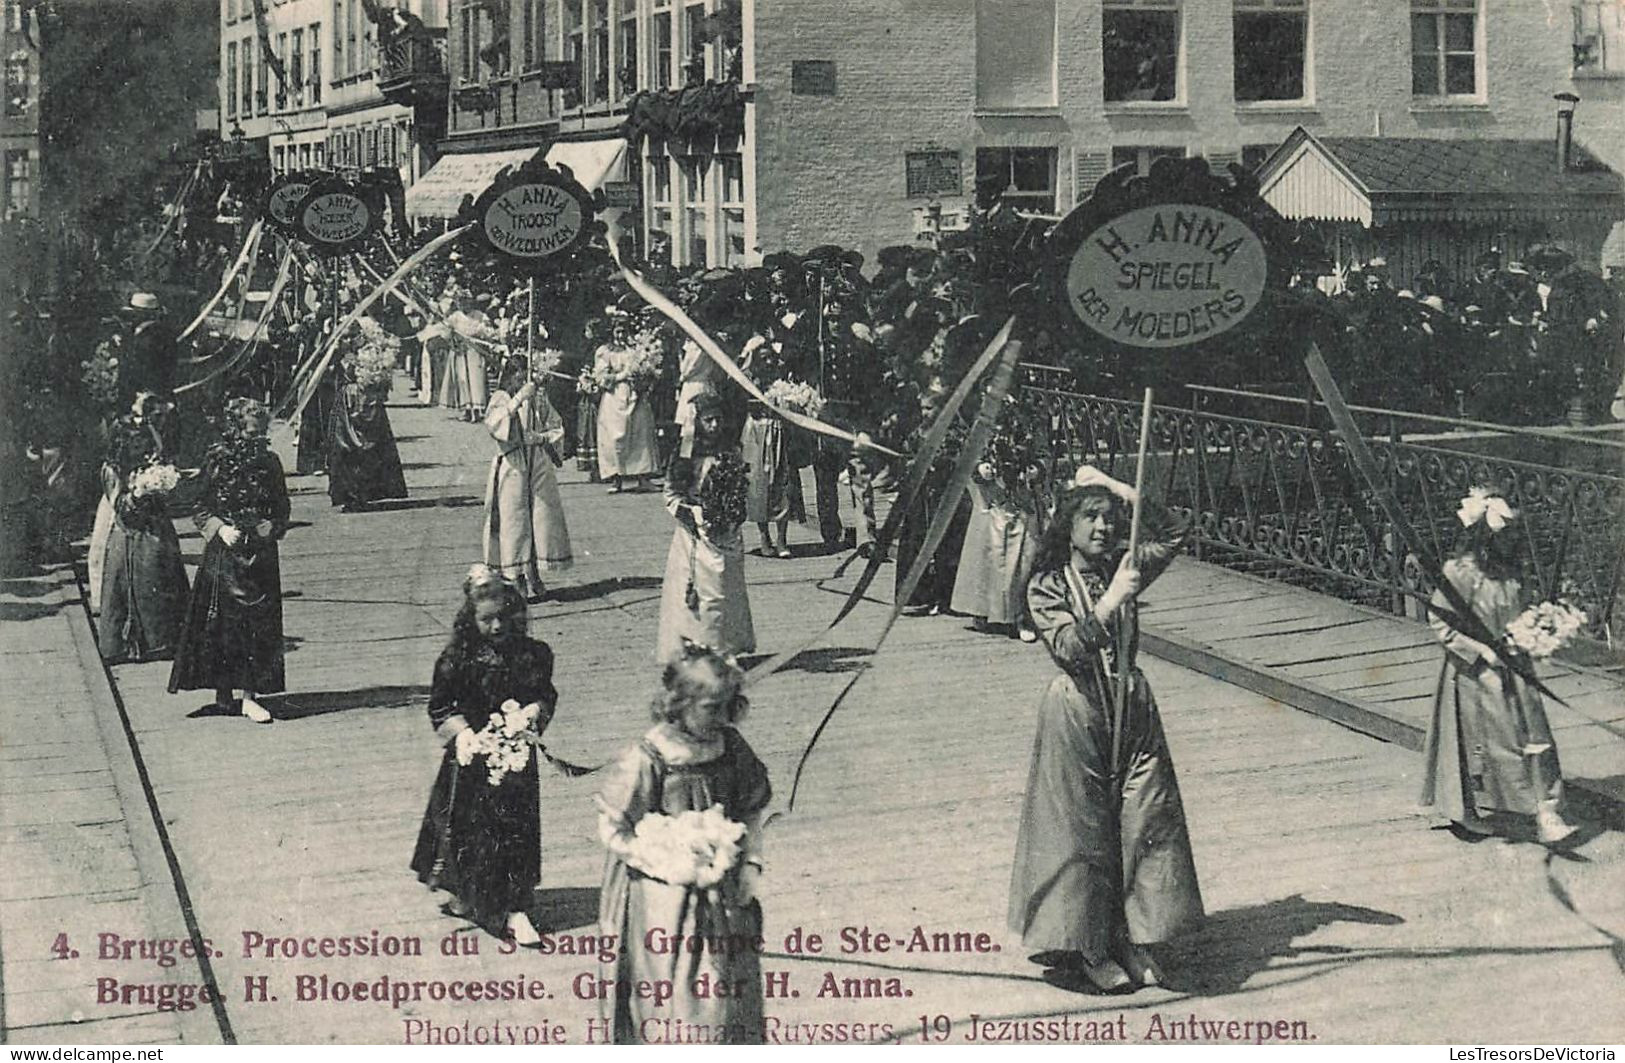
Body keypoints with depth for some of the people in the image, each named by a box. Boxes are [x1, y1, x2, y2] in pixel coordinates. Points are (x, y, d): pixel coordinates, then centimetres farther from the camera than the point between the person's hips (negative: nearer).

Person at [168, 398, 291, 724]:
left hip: (260, 552, 2)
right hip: (223, 551, -2)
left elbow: (282, 511, 12)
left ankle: (246, 691, 2)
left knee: (259, 621, -2)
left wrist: (270, 528, -7)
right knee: (224, 619, -1)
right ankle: (227, 688, 6)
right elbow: (200, 509, 1)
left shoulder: (269, 463, 5)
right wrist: (220, 528, -15)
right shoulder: (216, 461, -3)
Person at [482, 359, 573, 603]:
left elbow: (558, 428, 11)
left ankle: (535, 575, 13)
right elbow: (492, 423, -21)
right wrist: (518, 399, -27)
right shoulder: (501, 399, -1)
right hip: (512, 469, -3)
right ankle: (520, 577, 5)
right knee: (514, 521, -3)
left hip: (540, 467, 3)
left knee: (542, 518, 2)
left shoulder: (539, 400, 7)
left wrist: (541, 438, -10)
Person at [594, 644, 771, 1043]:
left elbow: (751, 812, 12)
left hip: (724, 896, 5)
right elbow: (613, 831, -13)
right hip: (662, 900, -5)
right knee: (673, 1001, 1)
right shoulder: (647, 760, -19)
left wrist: (751, 862, -1)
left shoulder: (732, 748, -2)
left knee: (734, 995, 12)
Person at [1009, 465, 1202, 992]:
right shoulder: (1047, 587, -6)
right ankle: (1088, 947, 12)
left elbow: (1171, 536, -6)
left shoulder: (1125, 569, 5)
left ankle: (1132, 940, 13)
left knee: (1143, 825, 2)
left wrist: (1120, 490, -9)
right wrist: (1112, 600, -29)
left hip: (1132, 710, 4)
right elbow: (1069, 648, -20)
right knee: (1081, 829, 0)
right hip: (1077, 713, -4)